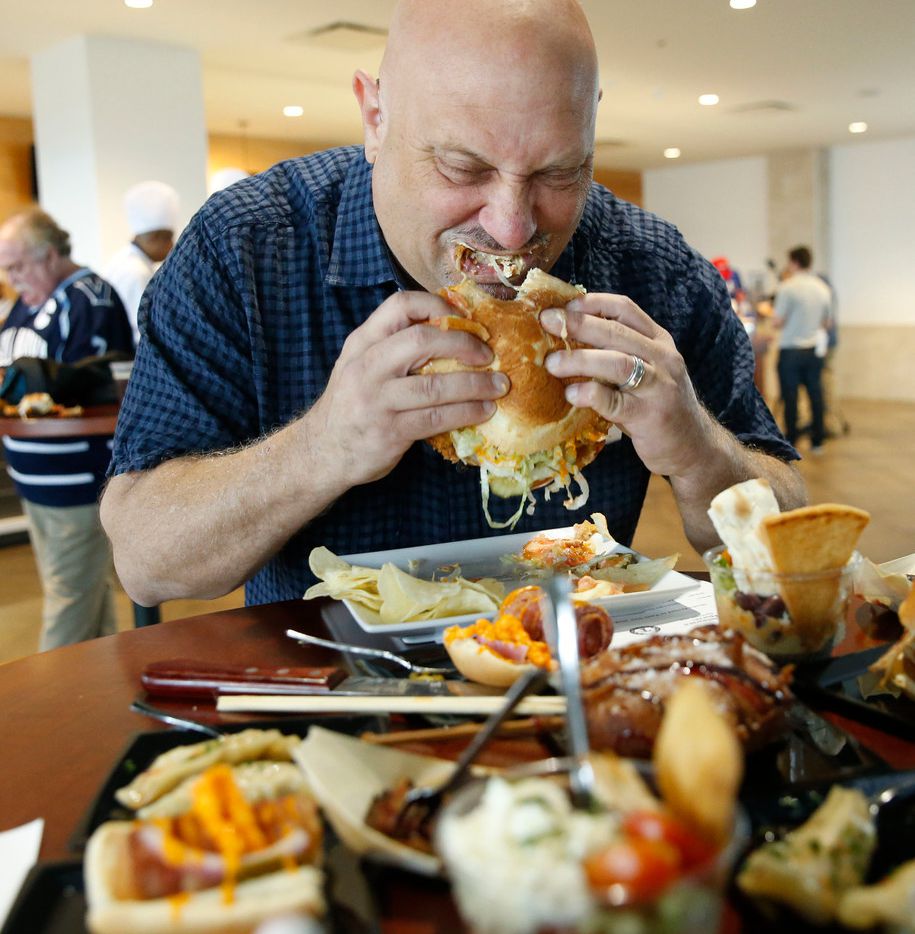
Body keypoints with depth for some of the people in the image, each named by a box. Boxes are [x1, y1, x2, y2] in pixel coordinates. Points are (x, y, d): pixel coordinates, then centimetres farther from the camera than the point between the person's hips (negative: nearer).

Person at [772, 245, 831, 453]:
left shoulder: (787, 288, -13)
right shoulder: (823, 288, 6)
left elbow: (778, 322, -12)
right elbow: (826, 323, 13)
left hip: (791, 349, -5)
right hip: (815, 350, 5)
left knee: (790, 396, 1)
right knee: (815, 393, 8)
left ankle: (791, 442, 5)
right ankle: (817, 441, 12)